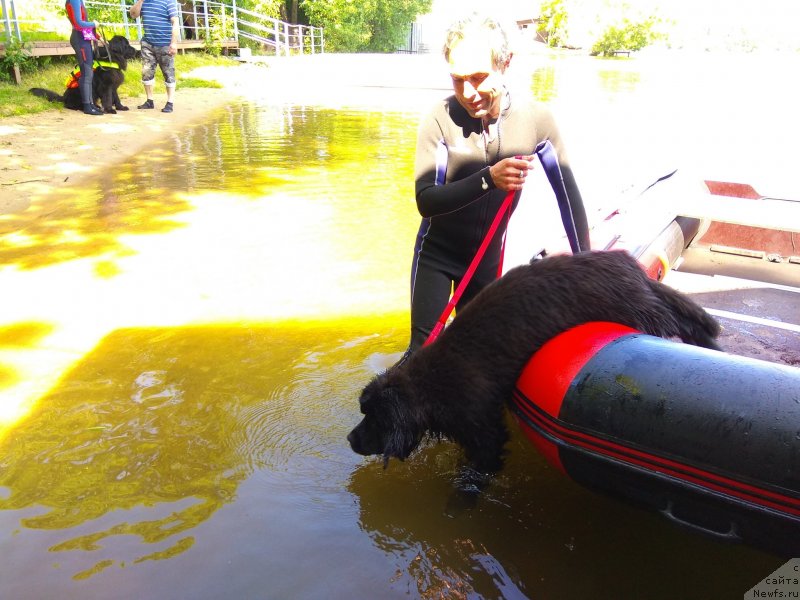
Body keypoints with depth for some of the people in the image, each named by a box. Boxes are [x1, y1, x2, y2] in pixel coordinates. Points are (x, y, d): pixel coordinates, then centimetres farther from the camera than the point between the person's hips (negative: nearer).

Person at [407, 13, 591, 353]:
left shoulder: (535, 118, -14)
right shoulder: (441, 119, -20)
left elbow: (568, 193, -7)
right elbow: (426, 201, -26)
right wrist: (488, 179, -39)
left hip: (490, 257, 2)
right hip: (437, 252, -2)